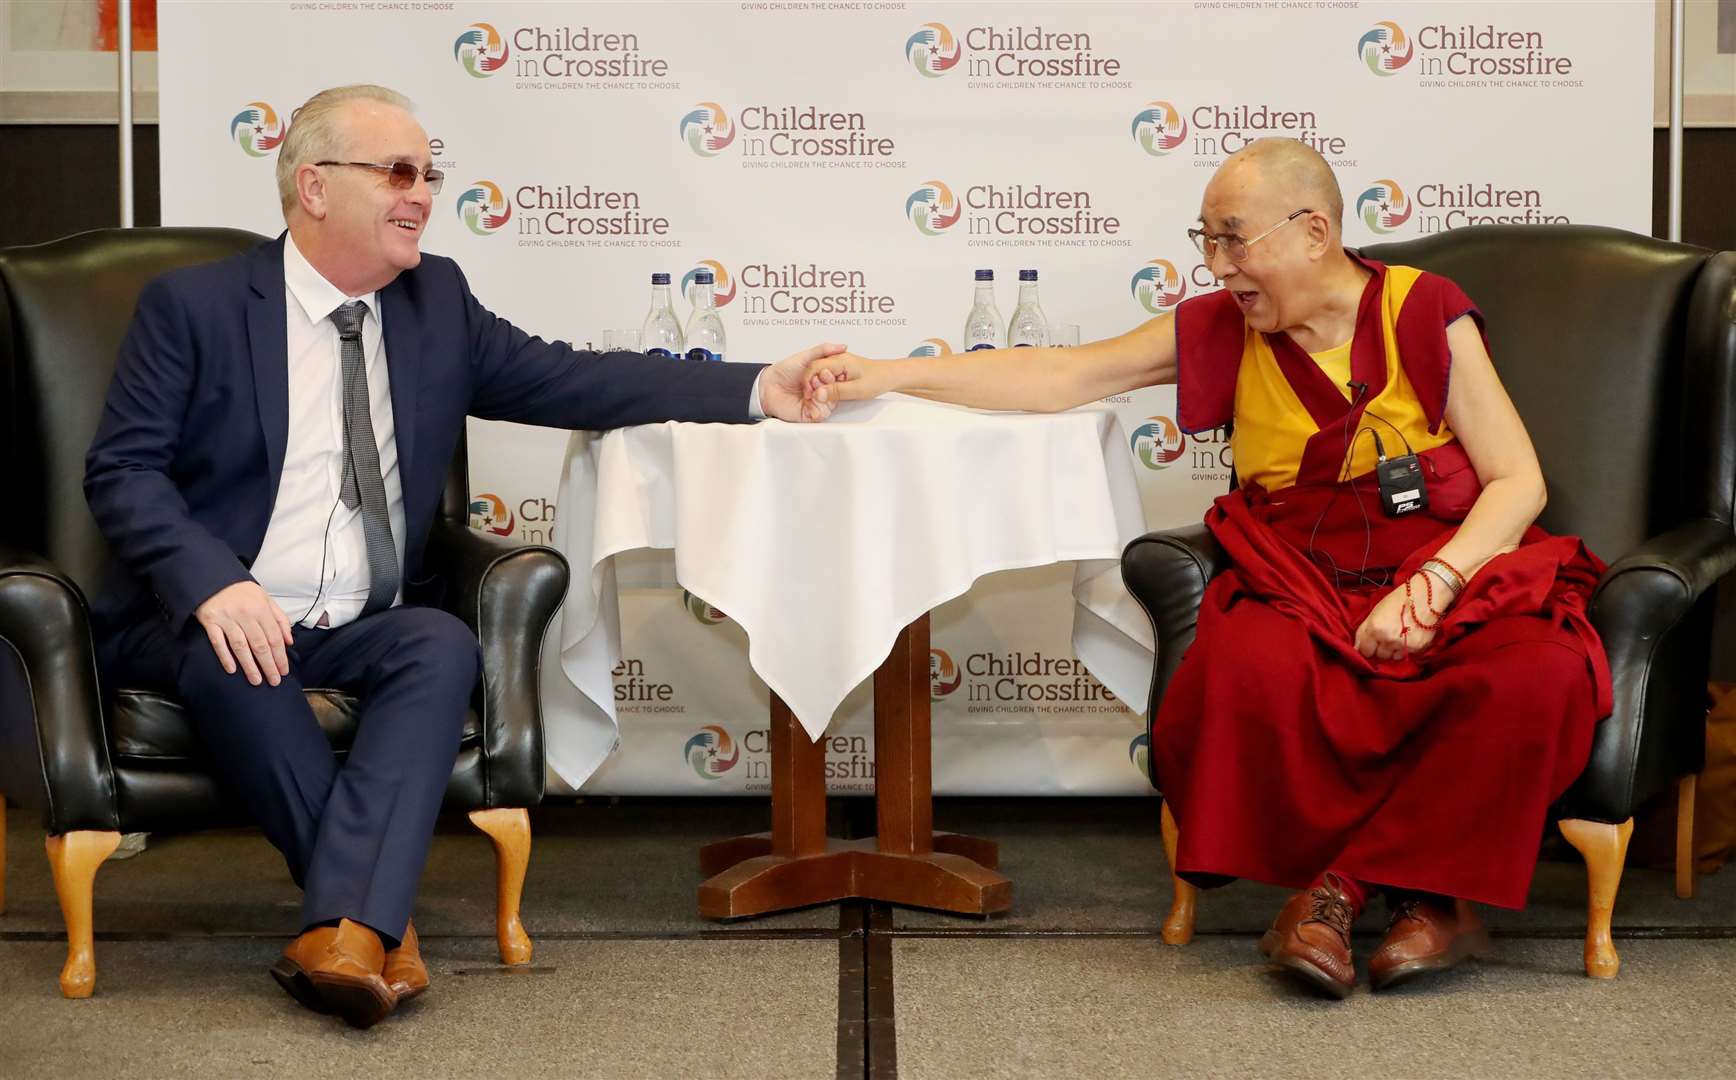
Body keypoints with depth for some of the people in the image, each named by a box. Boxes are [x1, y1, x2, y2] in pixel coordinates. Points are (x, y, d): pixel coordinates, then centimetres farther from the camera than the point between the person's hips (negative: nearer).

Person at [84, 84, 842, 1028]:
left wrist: (759, 389, -7)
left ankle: (344, 930, -39)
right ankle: (380, 913, -25)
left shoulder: (436, 300, 11)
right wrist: (214, 584, -26)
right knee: (228, 657, -35)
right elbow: (122, 469, -6)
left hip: (365, 630, 3)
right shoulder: (193, 306, -1)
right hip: (206, 623, -3)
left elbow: (571, 381, 5)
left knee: (444, 643, -29)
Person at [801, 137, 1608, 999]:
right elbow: (1059, 377, 6)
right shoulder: (1223, 331, 9)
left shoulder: (1424, 314, 1)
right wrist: (885, 377, 1)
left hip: (1453, 577, -1)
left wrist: (1428, 586, -17)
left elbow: (1518, 481, -2)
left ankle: (1341, 883, -20)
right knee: (1247, 669, -34)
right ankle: (1425, 896, -19)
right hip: (1306, 588, 2)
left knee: (1540, 674, -34)